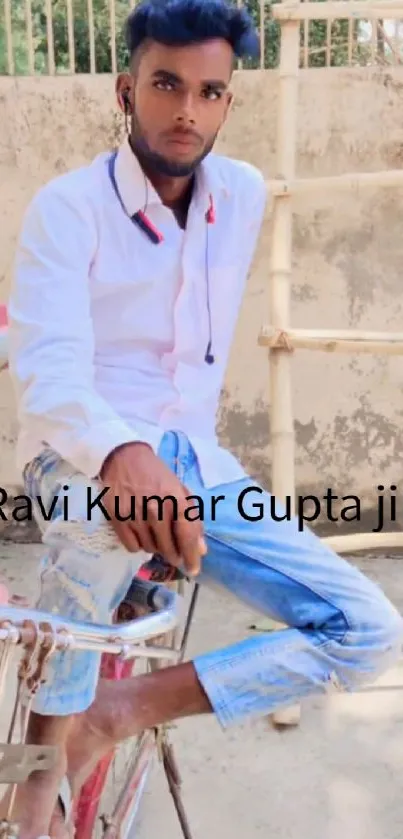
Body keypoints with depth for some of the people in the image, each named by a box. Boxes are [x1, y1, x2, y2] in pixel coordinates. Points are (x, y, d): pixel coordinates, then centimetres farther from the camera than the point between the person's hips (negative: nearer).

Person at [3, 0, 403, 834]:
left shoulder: (245, 194, 4)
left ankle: (122, 707, -4)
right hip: (83, 459, -5)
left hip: (195, 462, 5)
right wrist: (124, 455, -47)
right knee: (121, 502, -42)